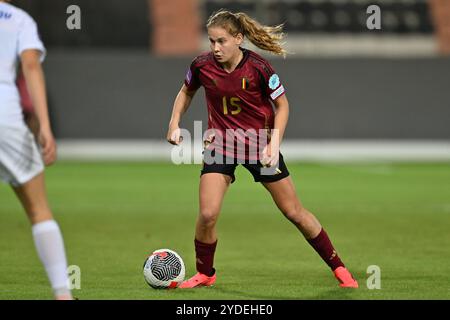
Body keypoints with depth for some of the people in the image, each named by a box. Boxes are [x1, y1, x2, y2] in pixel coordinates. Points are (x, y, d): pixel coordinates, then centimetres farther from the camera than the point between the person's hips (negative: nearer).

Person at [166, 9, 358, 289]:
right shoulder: (203, 65, -12)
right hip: (220, 144, 1)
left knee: (294, 212, 5)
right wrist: (175, 124, 0)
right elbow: (187, 91, 11)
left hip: (259, 144, -1)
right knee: (208, 215, -14)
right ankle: (205, 274, 10)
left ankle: (337, 266, 19)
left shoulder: (258, 67, -19)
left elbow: (282, 105, -7)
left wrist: (274, 143, -16)